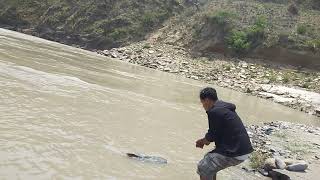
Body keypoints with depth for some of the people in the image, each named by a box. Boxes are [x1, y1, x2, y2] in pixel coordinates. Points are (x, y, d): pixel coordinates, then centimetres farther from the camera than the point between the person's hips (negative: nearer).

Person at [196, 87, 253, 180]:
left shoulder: (214, 111, -16)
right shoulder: (225, 107, 14)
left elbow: (212, 135, -9)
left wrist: (202, 141, 10)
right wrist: (205, 140, 16)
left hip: (235, 153, -10)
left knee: (203, 168, -2)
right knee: (209, 159, 23)